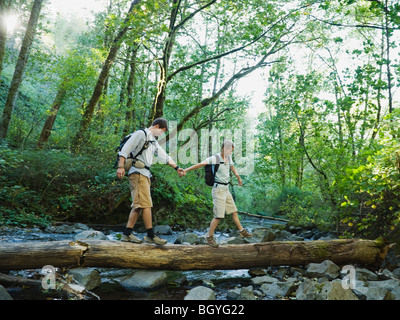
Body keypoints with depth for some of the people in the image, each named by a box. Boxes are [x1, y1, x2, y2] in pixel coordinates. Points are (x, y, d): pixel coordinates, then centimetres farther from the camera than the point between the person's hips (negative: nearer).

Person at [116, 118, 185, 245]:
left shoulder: (154, 141, 25)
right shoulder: (140, 134, -3)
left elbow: (165, 157, 29)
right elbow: (125, 149, -10)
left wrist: (177, 168, 26)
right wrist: (121, 166, -19)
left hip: (145, 174, 9)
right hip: (137, 172, -9)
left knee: (138, 205, 5)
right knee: (146, 204, -11)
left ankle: (127, 234, 7)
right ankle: (151, 235, -9)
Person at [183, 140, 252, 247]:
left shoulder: (228, 157, 8)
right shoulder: (214, 158, -15)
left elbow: (232, 167, 28)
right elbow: (200, 164, -23)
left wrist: (238, 177, 37)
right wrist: (186, 170, -31)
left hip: (226, 189, 8)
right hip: (218, 189, -8)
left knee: (234, 211, 16)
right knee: (218, 215, -8)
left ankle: (241, 231, 29)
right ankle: (209, 237, 3)